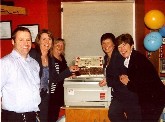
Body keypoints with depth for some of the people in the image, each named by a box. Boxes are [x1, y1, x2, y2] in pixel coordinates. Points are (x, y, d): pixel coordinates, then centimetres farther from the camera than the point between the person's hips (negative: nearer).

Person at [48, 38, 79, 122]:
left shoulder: (62, 58, 8)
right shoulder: (50, 59, -15)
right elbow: (54, 78, -20)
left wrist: (71, 72, 3)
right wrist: (69, 70, -26)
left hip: (60, 91, 8)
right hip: (52, 92, -8)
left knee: (56, 115, 14)